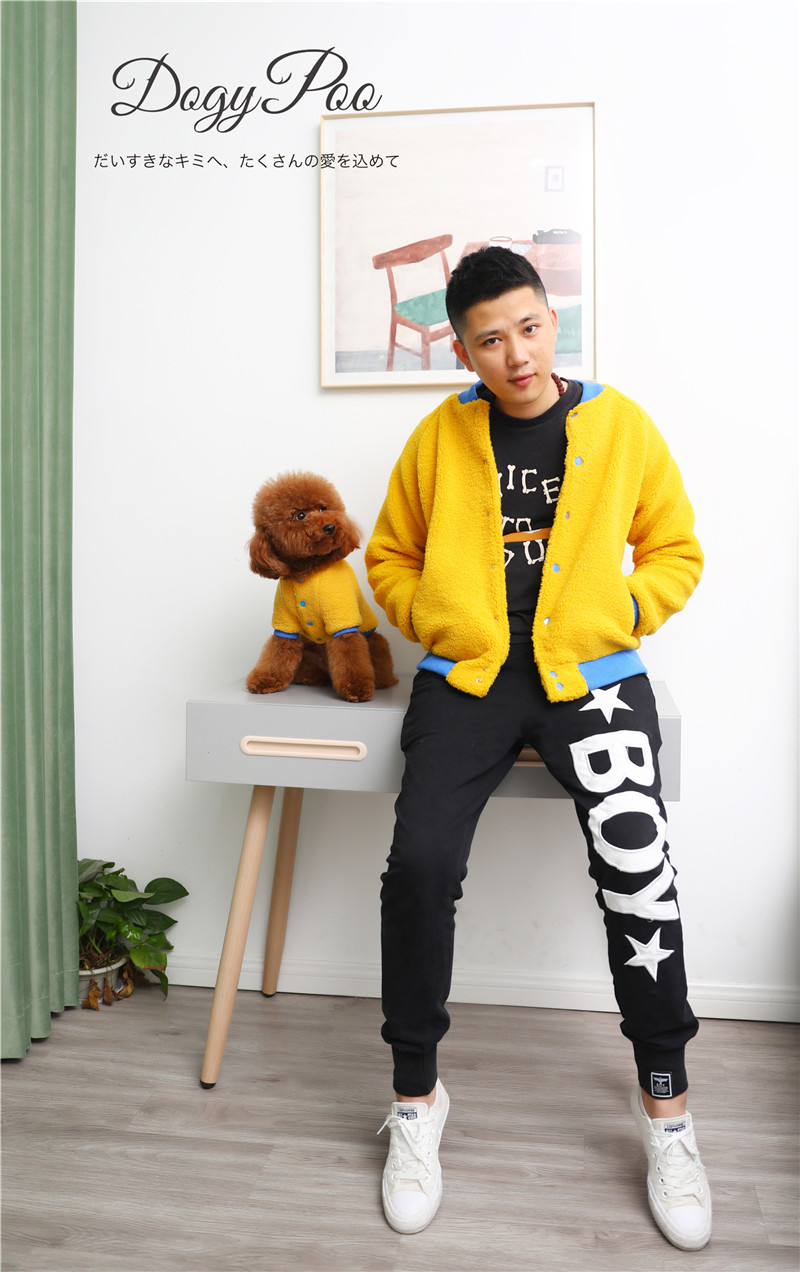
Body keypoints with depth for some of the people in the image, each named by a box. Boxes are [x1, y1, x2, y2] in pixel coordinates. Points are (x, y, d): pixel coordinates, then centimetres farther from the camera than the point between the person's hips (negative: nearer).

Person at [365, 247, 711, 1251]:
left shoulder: (622, 426, 7)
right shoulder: (439, 437, 8)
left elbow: (676, 550, 13)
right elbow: (389, 555, 18)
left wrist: (627, 612, -4)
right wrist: (431, 619, 1)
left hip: (592, 674, 0)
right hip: (467, 675, 1)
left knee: (638, 866, -20)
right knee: (420, 862, -17)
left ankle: (664, 1101, 5)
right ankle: (415, 1098, 6)